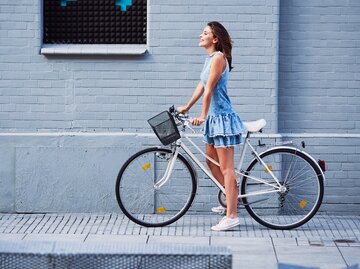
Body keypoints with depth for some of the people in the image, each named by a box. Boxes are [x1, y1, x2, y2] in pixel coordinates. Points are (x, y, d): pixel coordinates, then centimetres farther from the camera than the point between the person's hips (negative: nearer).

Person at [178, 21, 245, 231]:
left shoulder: (218, 58, -16)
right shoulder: (210, 58, 14)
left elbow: (209, 89, -17)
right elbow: (202, 86, 21)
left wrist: (203, 116, -16)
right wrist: (187, 107, 24)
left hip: (222, 117, -10)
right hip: (214, 118, 10)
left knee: (226, 168, -8)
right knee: (211, 162, 17)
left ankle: (232, 216, -5)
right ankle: (232, 197, 32)